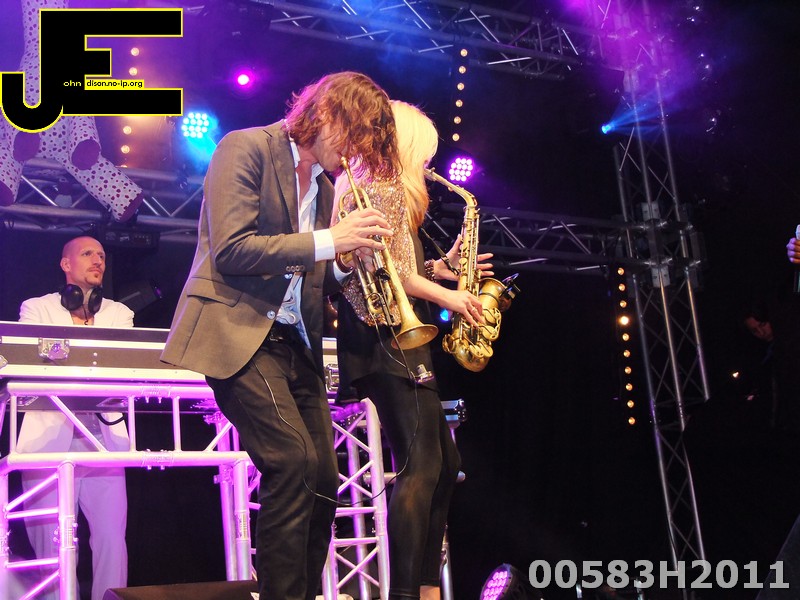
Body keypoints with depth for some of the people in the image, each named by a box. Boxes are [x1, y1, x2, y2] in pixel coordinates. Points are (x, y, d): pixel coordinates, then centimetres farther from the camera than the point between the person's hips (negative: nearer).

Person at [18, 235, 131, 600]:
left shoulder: (119, 313, 20)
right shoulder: (37, 308, 13)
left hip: (103, 438, 2)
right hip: (50, 437, -2)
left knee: (112, 538, -9)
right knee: (54, 545, -6)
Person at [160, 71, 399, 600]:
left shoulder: (325, 184, 17)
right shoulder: (247, 148, -5)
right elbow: (230, 250, -17)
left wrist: (348, 259, -2)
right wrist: (326, 241, -19)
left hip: (294, 341, 8)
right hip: (238, 332, -8)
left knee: (324, 481, 2)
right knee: (294, 462, -21)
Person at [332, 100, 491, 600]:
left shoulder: (378, 187, 26)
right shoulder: (385, 184, -5)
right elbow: (378, 265, -18)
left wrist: (443, 266, 18)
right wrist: (444, 295, -12)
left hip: (399, 341, 11)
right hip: (386, 337, -11)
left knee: (444, 463, 11)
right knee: (420, 465, -15)